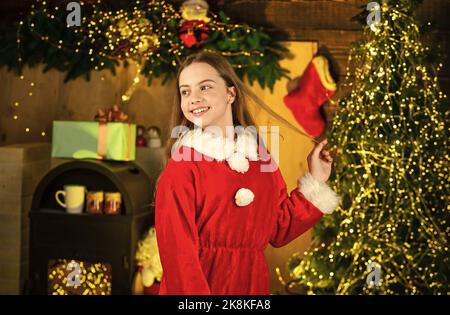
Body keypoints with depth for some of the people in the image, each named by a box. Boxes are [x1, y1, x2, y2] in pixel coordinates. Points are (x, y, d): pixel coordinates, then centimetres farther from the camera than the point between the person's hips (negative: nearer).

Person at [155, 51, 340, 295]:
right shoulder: (180, 167, -12)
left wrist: (315, 181, 5)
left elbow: (279, 230, 7)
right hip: (197, 284, -4)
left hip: (253, 283, 5)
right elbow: (179, 253, -15)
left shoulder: (259, 156, 3)